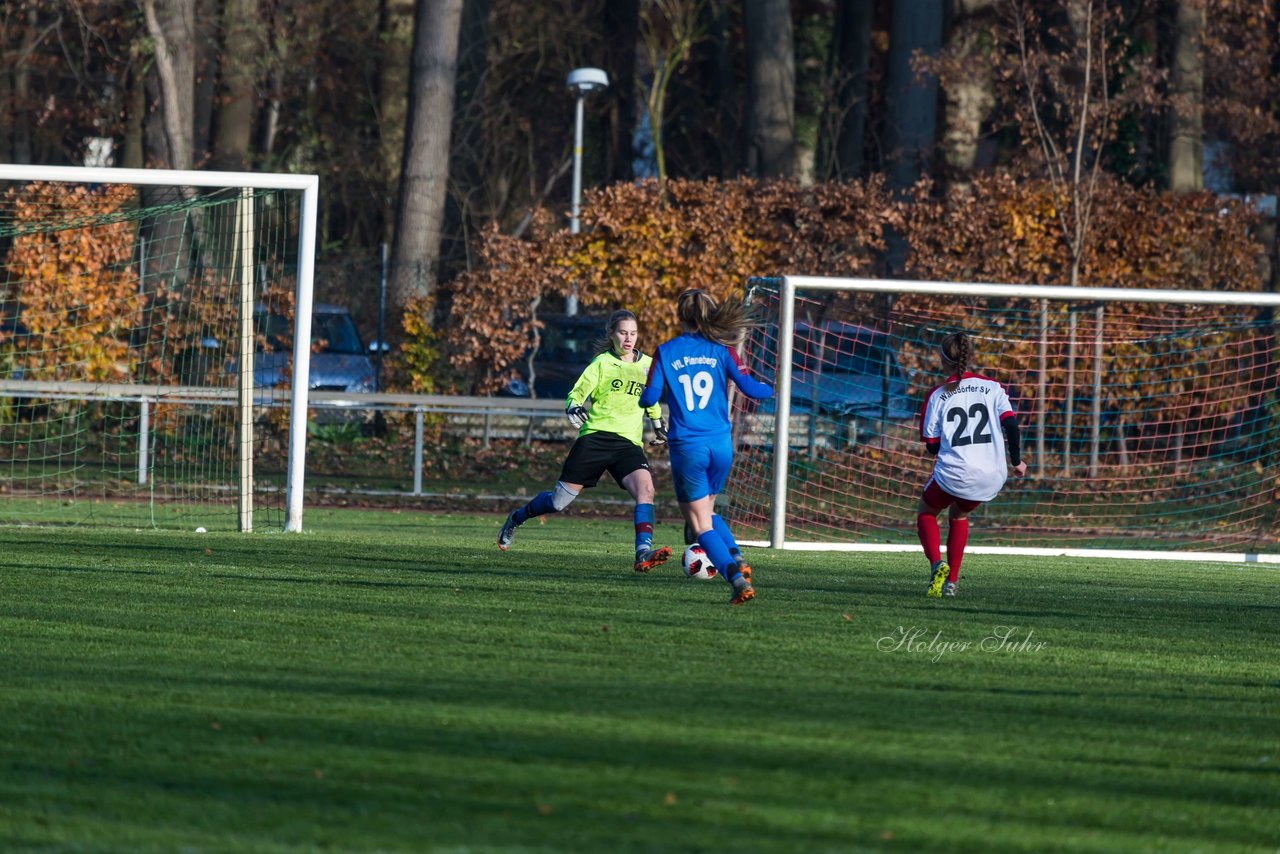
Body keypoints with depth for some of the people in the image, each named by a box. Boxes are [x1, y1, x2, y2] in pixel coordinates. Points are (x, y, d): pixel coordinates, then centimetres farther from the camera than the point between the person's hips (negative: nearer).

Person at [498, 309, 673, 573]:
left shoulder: (648, 364, 13)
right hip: (595, 436, -2)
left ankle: (643, 554, -32)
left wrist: (658, 423, 39)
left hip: (629, 443, 2)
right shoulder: (602, 362, 1)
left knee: (645, 488, -27)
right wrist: (574, 408, -29)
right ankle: (516, 518, 32)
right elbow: (577, 393, -8)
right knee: (558, 501, 3)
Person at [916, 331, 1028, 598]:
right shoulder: (993, 388, 3)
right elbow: (1011, 425, -4)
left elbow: (931, 444, 2)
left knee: (926, 512, 24)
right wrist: (1016, 461, 10)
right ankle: (952, 581, 24)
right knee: (959, 515, 31)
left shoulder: (938, 396, 0)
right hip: (991, 476, 3)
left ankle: (937, 564, -3)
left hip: (952, 474, -3)